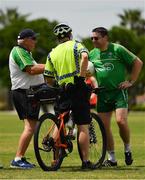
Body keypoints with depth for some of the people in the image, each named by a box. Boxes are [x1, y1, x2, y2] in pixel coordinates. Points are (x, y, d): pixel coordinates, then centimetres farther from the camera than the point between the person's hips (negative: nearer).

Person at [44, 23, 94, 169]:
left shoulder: (52, 54, 13)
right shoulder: (75, 45, 3)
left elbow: (49, 79, 11)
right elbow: (85, 57, -20)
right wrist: (81, 76, -15)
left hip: (62, 91, 4)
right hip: (78, 89, -4)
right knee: (82, 127, -2)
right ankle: (86, 161, -3)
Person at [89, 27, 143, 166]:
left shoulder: (117, 49, -5)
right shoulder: (92, 54, 9)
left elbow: (138, 63, -1)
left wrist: (131, 81, -5)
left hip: (119, 91, -5)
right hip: (102, 94, 5)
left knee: (121, 121, -20)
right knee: (105, 126, 1)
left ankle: (127, 148, 4)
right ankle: (111, 158, 11)